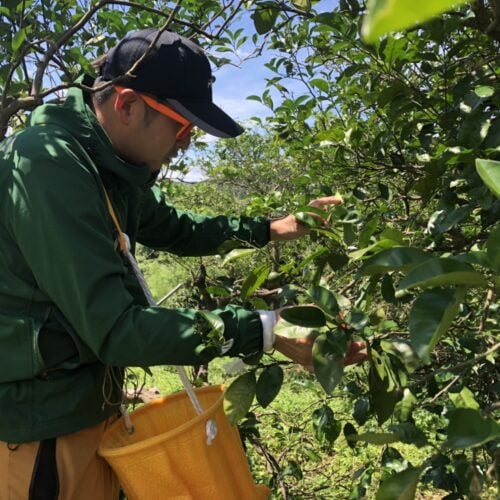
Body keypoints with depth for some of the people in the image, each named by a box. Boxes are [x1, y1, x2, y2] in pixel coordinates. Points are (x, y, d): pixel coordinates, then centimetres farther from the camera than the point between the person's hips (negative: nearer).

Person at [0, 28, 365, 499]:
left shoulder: (105, 165, 3)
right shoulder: (47, 165, -26)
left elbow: (178, 230, 18)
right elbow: (115, 329, -30)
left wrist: (269, 228, 7)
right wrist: (266, 330, -30)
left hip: (88, 404, 8)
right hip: (39, 424, -8)